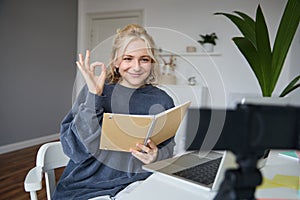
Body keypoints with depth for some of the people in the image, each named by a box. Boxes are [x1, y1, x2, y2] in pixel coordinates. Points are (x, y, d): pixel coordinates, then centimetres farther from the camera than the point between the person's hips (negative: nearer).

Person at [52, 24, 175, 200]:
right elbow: (74, 147, -8)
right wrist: (94, 96, -16)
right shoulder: (94, 89, -1)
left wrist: (156, 157, -15)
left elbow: (169, 154, 7)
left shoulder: (162, 101, 2)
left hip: (135, 182, 0)